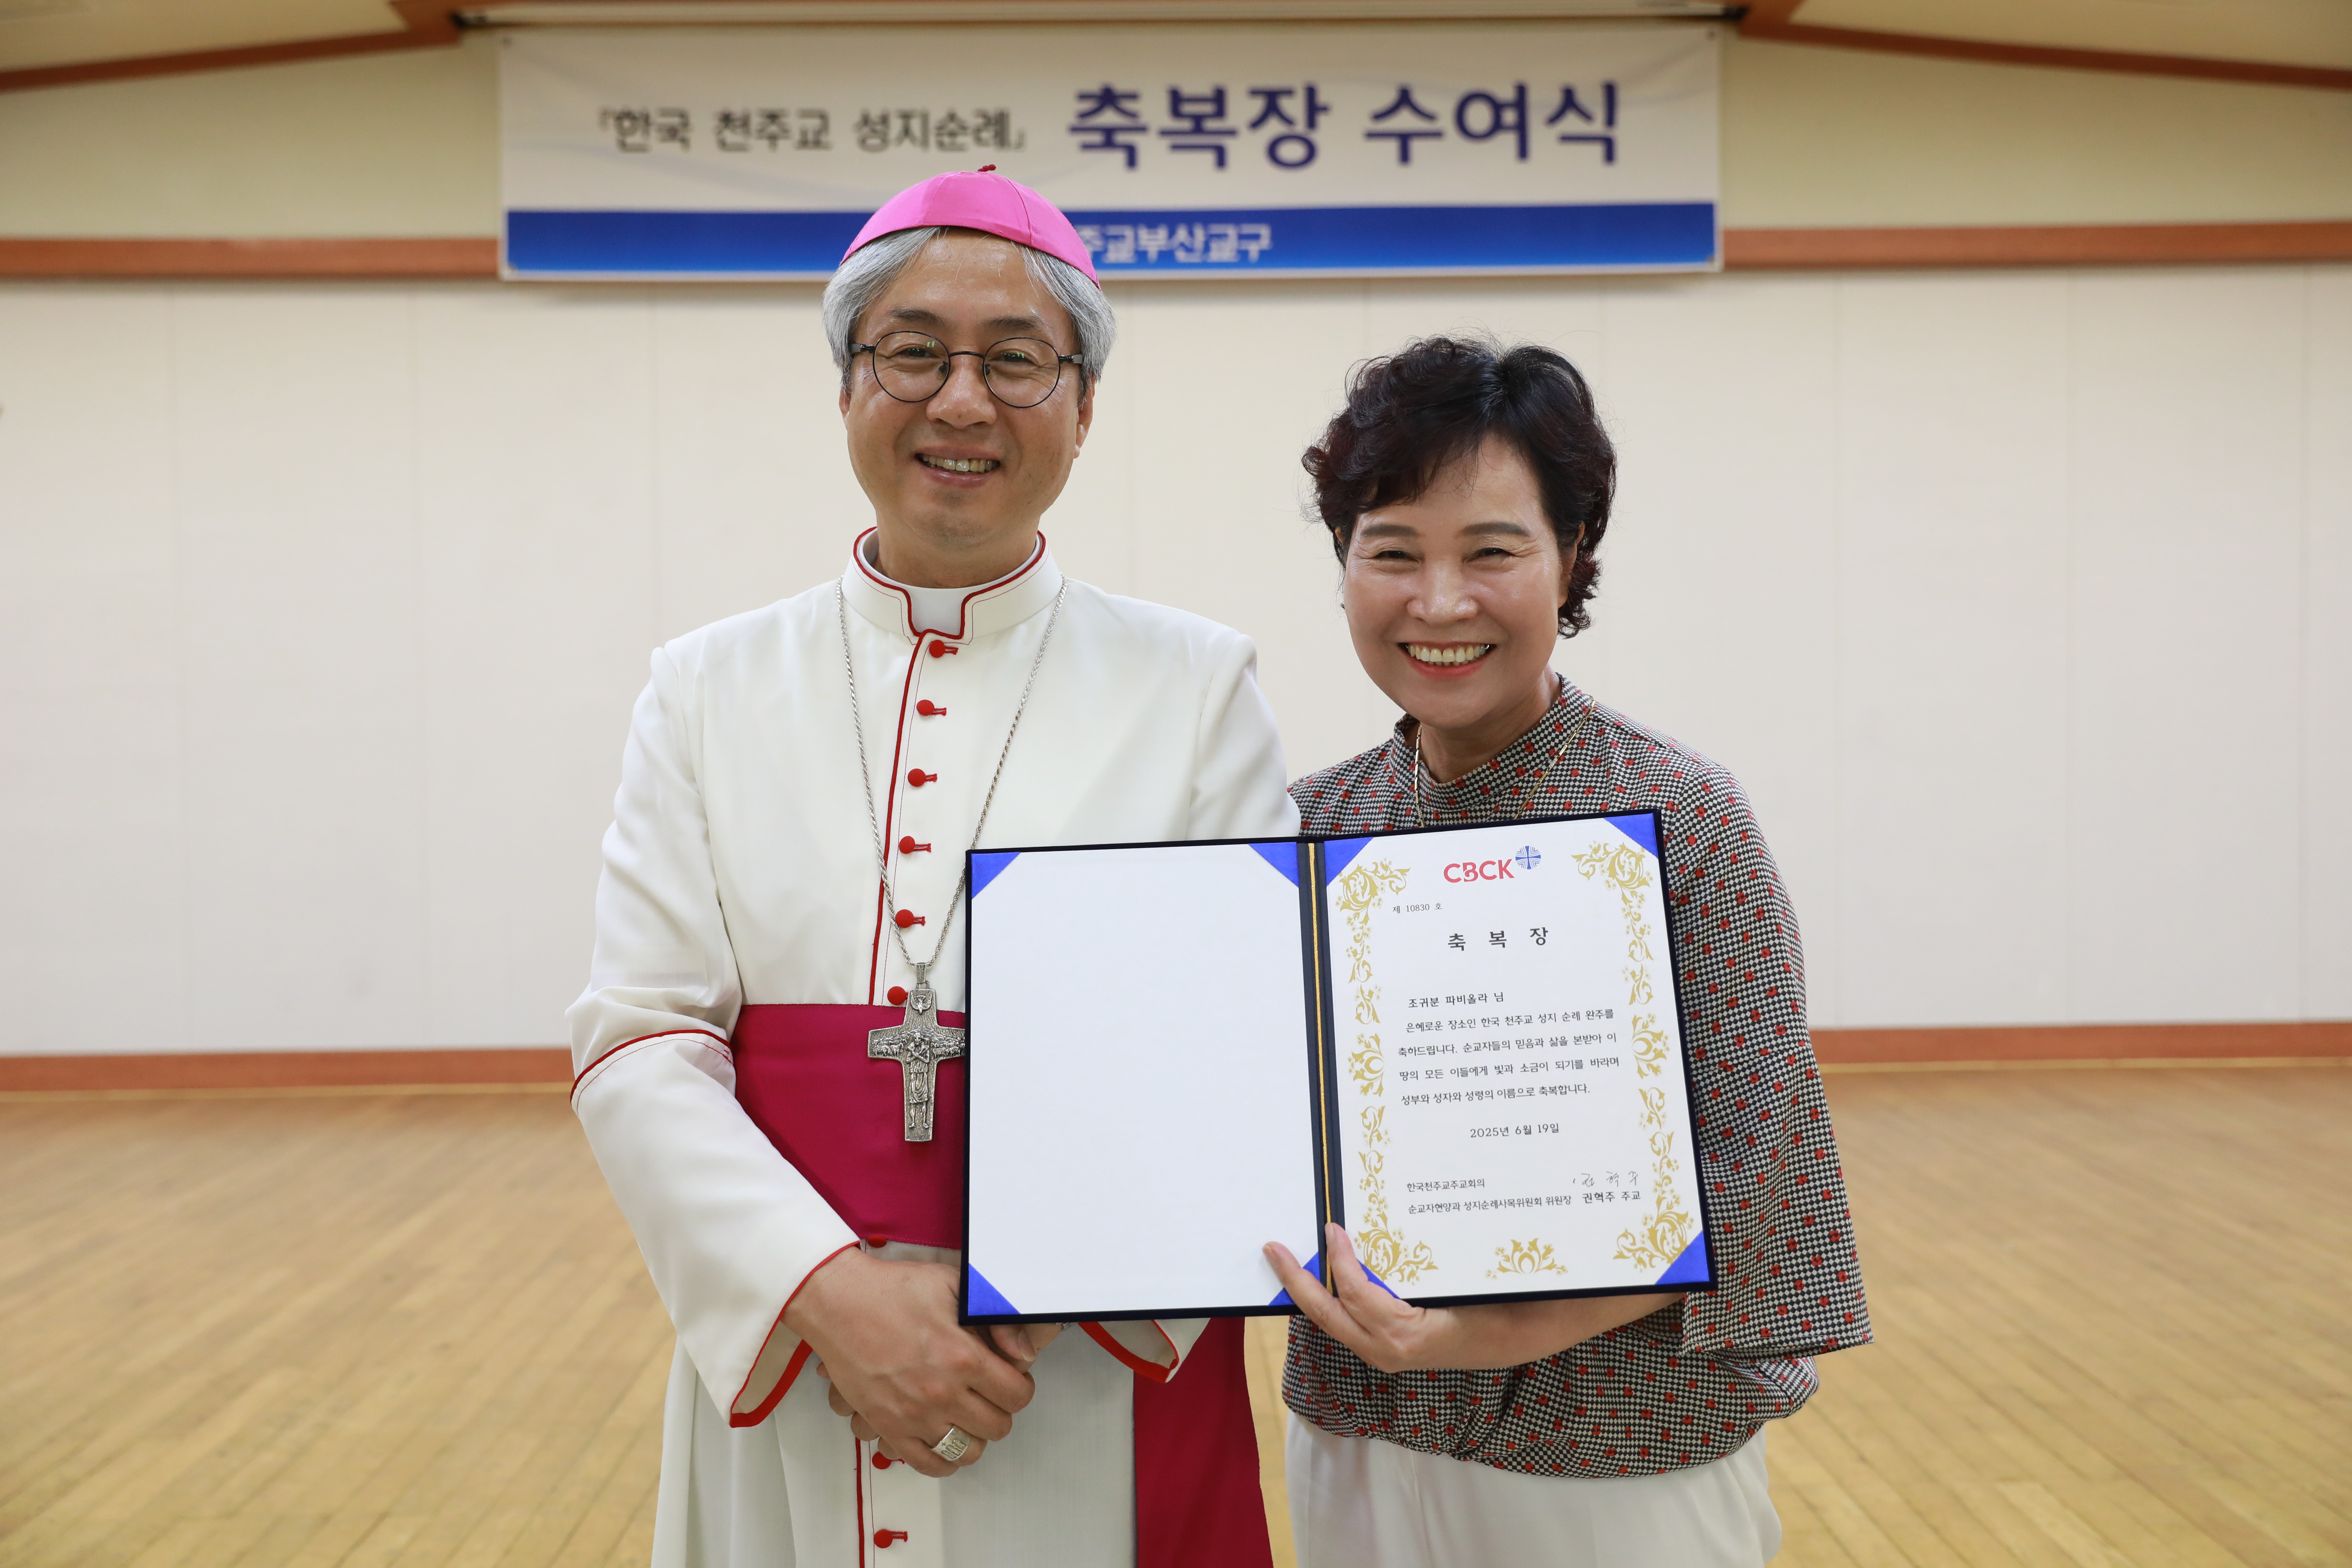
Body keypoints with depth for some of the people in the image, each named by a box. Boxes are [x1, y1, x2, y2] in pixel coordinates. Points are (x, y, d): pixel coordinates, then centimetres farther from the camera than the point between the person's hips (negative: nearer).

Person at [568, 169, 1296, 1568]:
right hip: (785, 1385, 1)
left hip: (1106, 1388, -1)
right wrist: (827, 1290, -16)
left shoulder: (1197, 687, 0)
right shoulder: (712, 691, 4)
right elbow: (639, 1047, -2)